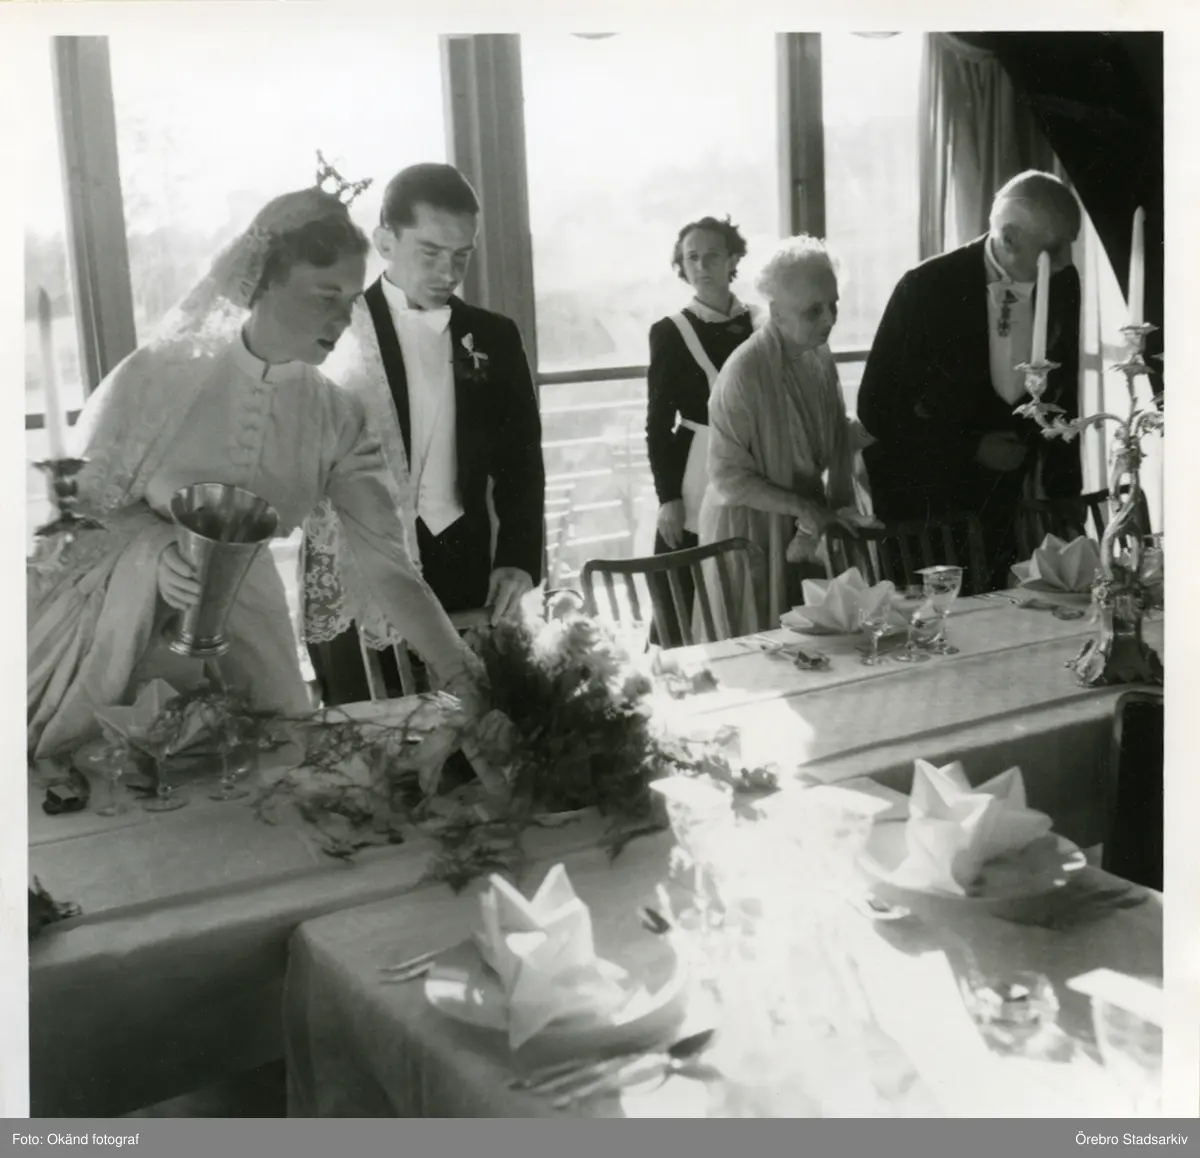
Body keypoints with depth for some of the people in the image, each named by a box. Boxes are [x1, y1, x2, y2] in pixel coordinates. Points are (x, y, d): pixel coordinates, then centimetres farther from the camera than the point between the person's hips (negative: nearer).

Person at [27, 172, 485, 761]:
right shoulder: (160, 374, -15)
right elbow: (83, 496, -5)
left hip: (242, 634, 3)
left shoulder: (336, 419, -8)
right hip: (120, 621, -2)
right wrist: (155, 550, -26)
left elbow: (386, 562, -12)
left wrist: (469, 681, -22)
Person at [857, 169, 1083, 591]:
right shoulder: (926, 287, -15)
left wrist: (1062, 491, 5)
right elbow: (876, 405, -12)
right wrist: (971, 447, -14)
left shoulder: (1063, 285, -3)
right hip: (924, 504, -3)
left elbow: (1062, 393, 10)